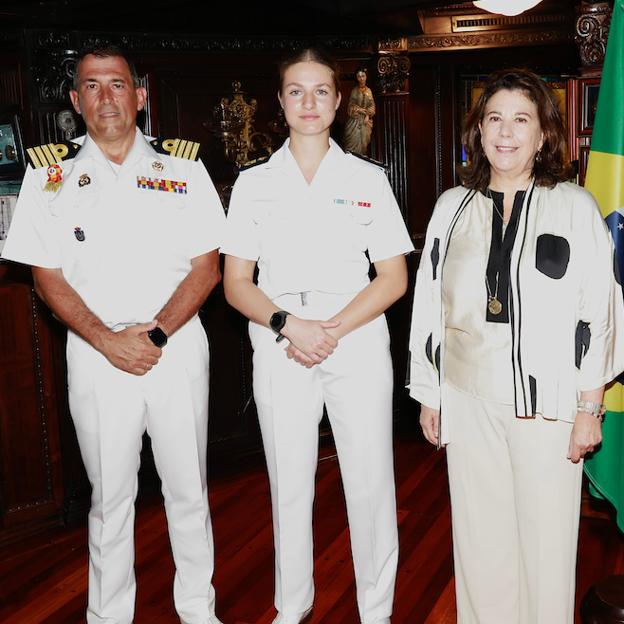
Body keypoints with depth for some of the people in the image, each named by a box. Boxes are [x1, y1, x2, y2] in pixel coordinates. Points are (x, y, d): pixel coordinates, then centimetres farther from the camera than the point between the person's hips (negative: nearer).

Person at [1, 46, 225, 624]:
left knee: (188, 489, 11)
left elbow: (206, 268, 0)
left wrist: (156, 334, -14)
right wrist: (109, 341, -12)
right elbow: (48, 277, 1)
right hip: (96, 356, 0)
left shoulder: (182, 166, 3)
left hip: (178, 351, 1)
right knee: (109, 496, 11)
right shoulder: (50, 174, 3)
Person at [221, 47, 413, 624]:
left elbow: (394, 277, 1)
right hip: (280, 352, 1)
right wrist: (289, 326, -14)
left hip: (359, 347, 0)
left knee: (371, 484, 3)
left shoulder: (368, 179, 4)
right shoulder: (254, 182, 6)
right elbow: (236, 283, 4)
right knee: (289, 486, 10)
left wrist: (335, 329, -12)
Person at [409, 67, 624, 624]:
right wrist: (429, 396, 10)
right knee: (480, 538, 11)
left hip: (547, 405, -2)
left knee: (546, 541, 5)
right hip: (468, 402, 3)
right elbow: (429, 307, 10)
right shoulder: (453, 208, 7)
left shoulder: (574, 207, -2)